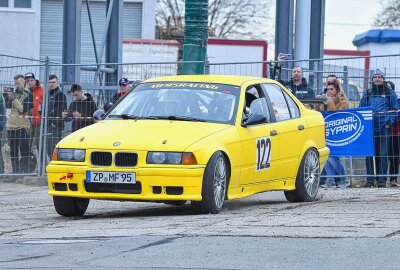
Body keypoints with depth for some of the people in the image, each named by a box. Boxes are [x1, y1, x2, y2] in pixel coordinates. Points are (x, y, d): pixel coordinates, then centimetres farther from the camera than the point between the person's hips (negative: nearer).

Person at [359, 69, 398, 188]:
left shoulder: (390, 93, 9)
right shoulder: (367, 94, 16)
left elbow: (395, 110, 7)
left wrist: (389, 123, -5)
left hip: (384, 128, -2)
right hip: (370, 128, 2)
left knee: (383, 154, -4)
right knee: (370, 154, -1)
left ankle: (382, 179, -1)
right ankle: (370, 179, 3)